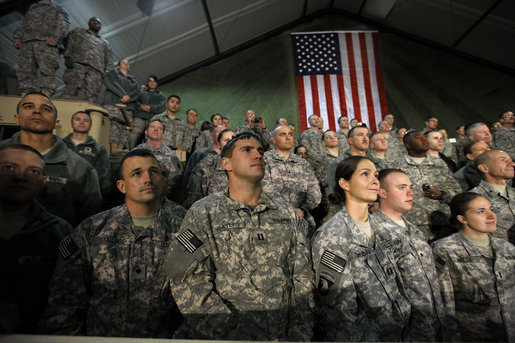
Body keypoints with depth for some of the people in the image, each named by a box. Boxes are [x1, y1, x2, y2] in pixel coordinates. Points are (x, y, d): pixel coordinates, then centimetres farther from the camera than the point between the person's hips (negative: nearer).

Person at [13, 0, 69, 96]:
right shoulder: (32, 8, 36)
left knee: (47, 70, -21)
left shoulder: (59, 9, 22)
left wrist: (55, 37, -17)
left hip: (47, 42, -4)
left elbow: (63, 25, 2)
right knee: (25, 71, -8)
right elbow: (22, 25, 31)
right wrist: (17, 38, 12)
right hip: (27, 42, 4)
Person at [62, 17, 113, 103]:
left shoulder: (105, 43, 36)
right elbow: (68, 42, 15)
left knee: (91, 98, -18)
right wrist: (67, 56, -4)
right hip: (78, 64, -1)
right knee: (70, 92, -20)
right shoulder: (78, 31, 32)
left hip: (96, 69, 1)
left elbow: (109, 61, 22)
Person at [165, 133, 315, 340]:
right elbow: (190, 288, -9)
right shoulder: (202, 214, -2)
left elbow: (302, 281, 8)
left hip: (281, 334, 3)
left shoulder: (288, 215, 8)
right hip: (220, 337, -2)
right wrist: (239, 335, -14)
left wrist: (299, 335, -2)